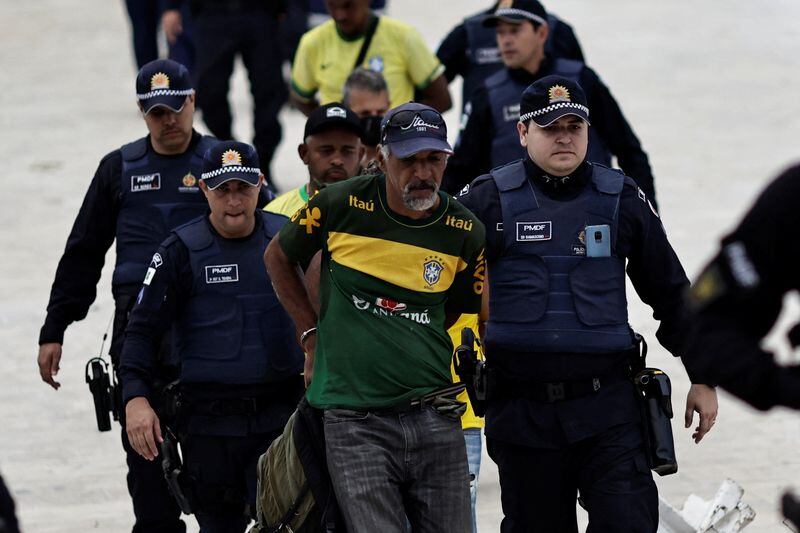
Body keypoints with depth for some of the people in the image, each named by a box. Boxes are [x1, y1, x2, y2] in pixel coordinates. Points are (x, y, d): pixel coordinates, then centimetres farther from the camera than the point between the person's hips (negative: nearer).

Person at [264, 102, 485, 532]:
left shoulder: (465, 232, 2)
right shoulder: (342, 205, -3)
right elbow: (278, 257, 15)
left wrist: (402, 344, 10)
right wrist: (312, 334, 10)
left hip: (434, 416, 3)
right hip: (355, 420, -3)